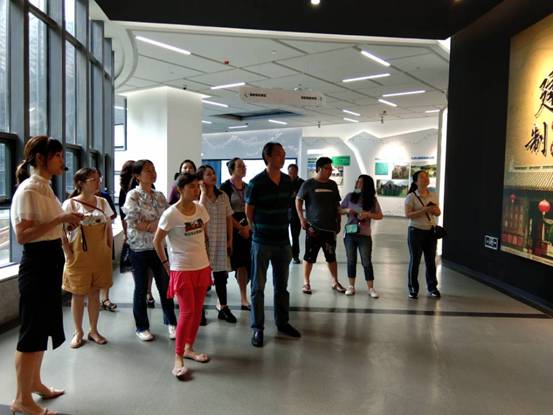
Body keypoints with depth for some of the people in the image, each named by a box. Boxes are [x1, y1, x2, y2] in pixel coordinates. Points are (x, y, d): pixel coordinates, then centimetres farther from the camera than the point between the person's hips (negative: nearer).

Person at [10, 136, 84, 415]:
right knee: (33, 331, 1)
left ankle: (35, 383, 35)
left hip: (50, 262, 10)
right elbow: (22, 236, -24)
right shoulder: (29, 190, -16)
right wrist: (60, 219, -28)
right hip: (37, 264, -10)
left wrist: (67, 221, 6)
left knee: (43, 327, 19)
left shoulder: (45, 187, 11)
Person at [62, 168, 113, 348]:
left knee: (95, 293, 11)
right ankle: (78, 332, 24)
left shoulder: (102, 202, 5)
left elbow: (109, 229, 10)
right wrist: (69, 254, -11)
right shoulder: (70, 204, -8)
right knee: (78, 294, 8)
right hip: (79, 257, -3)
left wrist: (109, 250, 4)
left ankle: (94, 331, 25)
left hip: (100, 257, 3)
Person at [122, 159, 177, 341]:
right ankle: (142, 327, 22)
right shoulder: (133, 196, -8)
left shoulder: (160, 196, 8)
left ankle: (171, 322, 23)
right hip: (140, 249, -4)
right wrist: (156, 226, -14)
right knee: (141, 288, 7)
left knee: (165, 285, 8)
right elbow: (133, 222, -15)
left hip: (159, 247, 4)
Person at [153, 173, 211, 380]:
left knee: (197, 311, 12)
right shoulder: (171, 214, -15)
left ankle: (188, 348, 29)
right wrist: (165, 263, -3)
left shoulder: (200, 209, 1)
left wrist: (205, 259, 14)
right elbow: (157, 241, -6)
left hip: (202, 266, 6)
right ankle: (178, 358, 6)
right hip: (182, 269, -6)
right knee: (187, 312, -7)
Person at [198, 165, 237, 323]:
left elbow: (229, 219, 9)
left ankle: (223, 308, 21)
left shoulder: (223, 195, 6)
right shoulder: (198, 196, -6)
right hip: (204, 240, -4)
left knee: (221, 275, 10)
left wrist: (230, 240, 6)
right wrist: (203, 192, -18)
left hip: (221, 241, 4)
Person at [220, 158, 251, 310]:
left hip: (247, 230, 5)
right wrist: (240, 228, -10)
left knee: (245, 263, 5)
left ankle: (244, 299, 14)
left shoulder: (248, 187, 12)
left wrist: (248, 227, -4)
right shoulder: (226, 187, -5)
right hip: (230, 230, -5)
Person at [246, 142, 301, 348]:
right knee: (258, 286, 5)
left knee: (282, 285, 15)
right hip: (262, 242, -5)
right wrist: (259, 230, 5)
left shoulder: (287, 181, 4)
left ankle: (282, 322, 30)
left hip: (283, 241, 5)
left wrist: (281, 228, 13)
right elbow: (248, 211, -3)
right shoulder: (256, 183, -12)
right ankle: (257, 328, 16)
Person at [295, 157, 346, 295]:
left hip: (330, 227, 4)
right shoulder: (309, 184, -5)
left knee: (331, 256, 12)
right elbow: (298, 200, -1)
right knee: (309, 256, 4)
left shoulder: (332, 184, 7)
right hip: (313, 227, -4)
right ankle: (306, 282, 17)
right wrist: (302, 218, -8)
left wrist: (338, 222, 13)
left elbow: (337, 205, 14)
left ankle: (335, 282, 24)